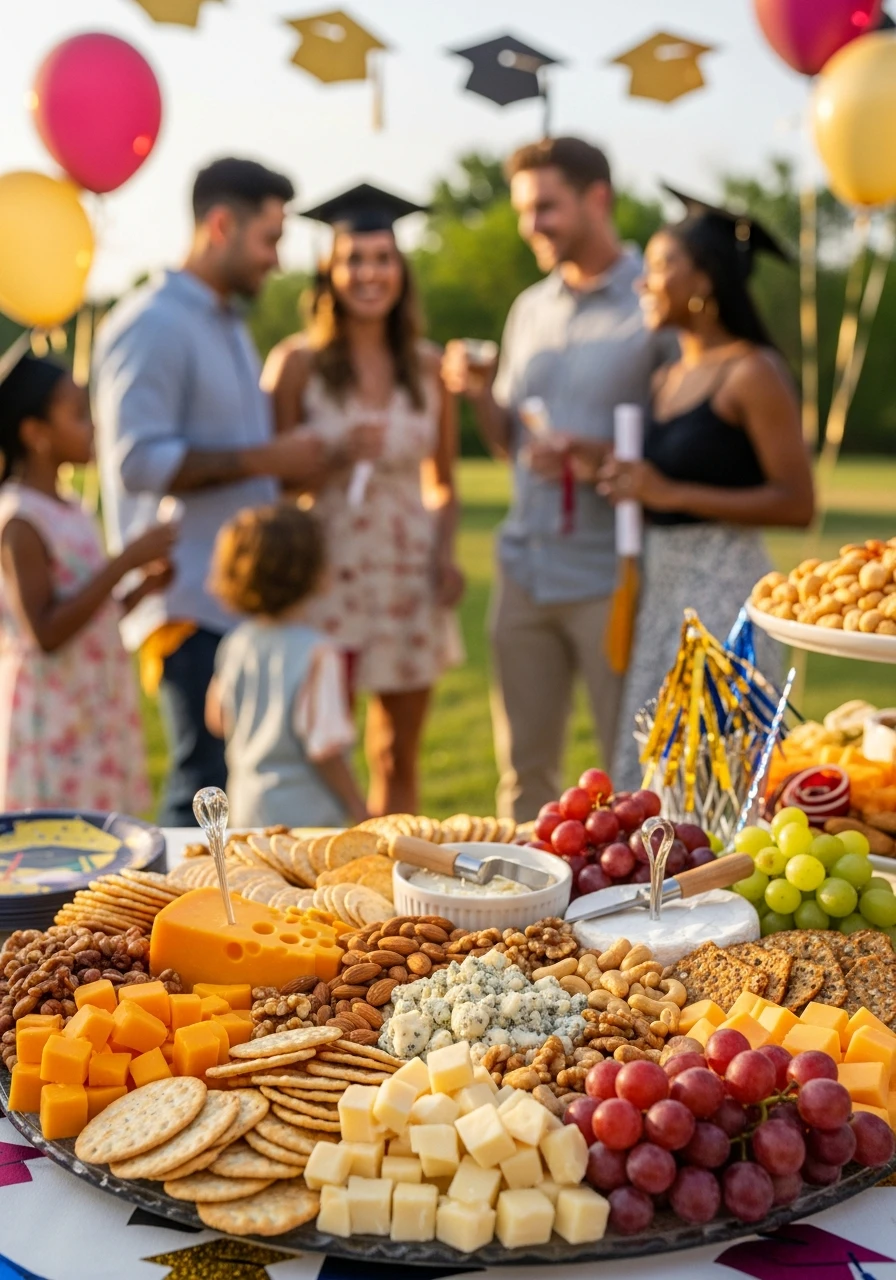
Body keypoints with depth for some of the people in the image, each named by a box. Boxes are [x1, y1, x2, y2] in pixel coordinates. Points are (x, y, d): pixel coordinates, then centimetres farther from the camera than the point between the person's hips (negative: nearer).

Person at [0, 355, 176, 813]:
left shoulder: (69, 512, 10)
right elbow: (45, 633, -22)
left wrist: (142, 589, 1)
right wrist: (125, 561, -22)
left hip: (98, 719, 8)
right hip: (52, 727, -8)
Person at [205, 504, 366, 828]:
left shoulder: (235, 644, 0)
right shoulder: (316, 655, -19)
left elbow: (217, 721, 12)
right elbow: (324, 750, -19)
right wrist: (360, 813, -8)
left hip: (245, 811, 7)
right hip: (305, 815, -7)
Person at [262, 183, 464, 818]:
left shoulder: (427, 366, 7)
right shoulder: (298, 363, -2)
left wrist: (446, 550, -2)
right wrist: (333, 457, -16)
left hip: (410, 576, 3)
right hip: (326, 573, -3)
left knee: (398, 759, 9)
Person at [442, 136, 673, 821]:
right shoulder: (530, 309, 15)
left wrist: (600, 454, -21)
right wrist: (479, 391, 0)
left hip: (608, 575, -6)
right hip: (525, 565, 6)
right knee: (525, 763, 12)